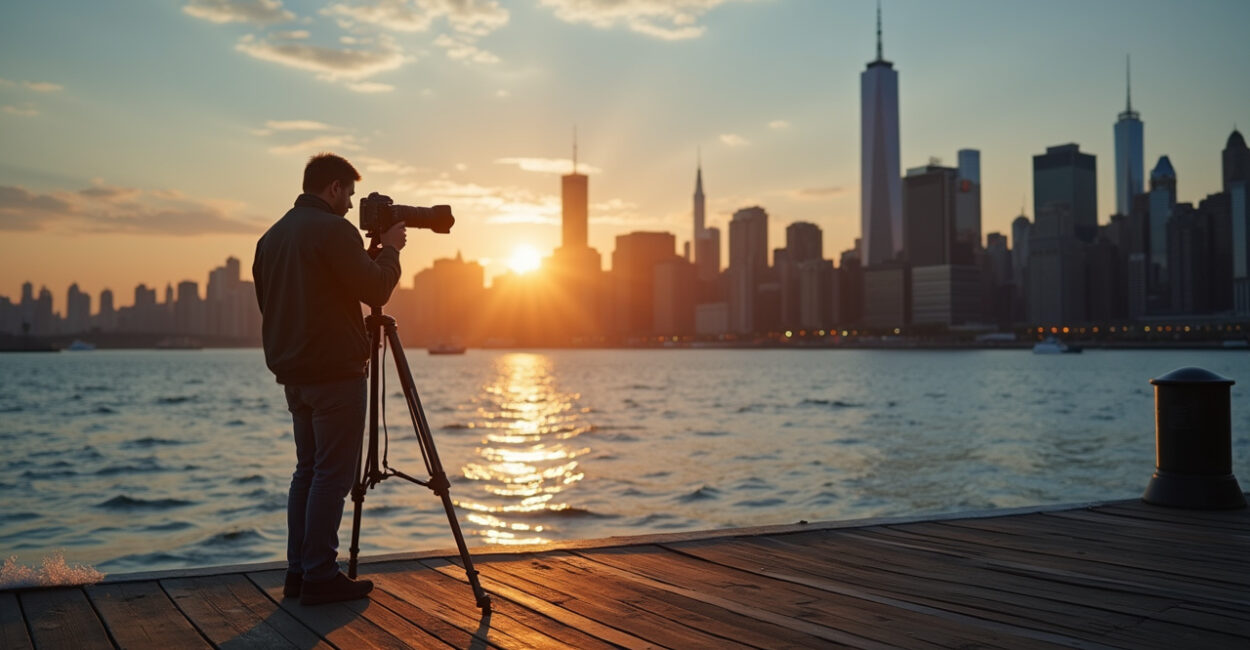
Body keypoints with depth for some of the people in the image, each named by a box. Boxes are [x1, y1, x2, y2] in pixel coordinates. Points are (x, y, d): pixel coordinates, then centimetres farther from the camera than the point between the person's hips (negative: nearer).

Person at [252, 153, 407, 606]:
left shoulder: (272, 236, 14)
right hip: (334, 372, -9)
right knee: (332, 474, -4)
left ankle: (299, 570, 15)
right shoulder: (333, 230, -13)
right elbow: (375, 290, -15)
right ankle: (319, 577, -2)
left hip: (294, 373, 9)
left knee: (307, 470, 13)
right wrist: (389, 250, 2)